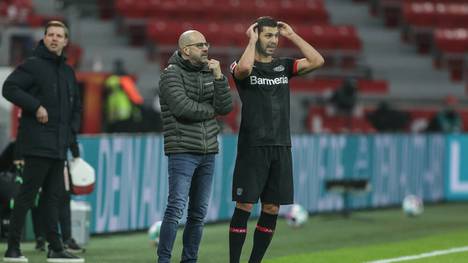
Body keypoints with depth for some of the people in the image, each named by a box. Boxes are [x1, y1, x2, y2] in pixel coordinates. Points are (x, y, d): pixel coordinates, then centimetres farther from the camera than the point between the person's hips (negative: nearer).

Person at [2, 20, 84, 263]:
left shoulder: (68, 72, 18)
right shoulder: (33, 65, -4)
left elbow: (76, 106, 29)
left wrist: (71, 129, 13)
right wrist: (36, 106, -19)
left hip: (59, 146, 7)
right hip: (37, 142, -7)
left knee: (53, 197, 7)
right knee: (27, 194, -7)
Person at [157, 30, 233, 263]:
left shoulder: (209, 73, 13)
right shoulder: (172, 74, -5)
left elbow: (225, 107, 2)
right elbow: (182, 108, -19)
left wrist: (218, 77, -9)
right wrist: (211, 110, -3)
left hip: (207, 154, 6)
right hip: (183, 153, -6)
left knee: (199, 212, 7)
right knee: (176, 208, -13)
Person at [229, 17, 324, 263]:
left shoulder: (284, 66, 12)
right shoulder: (243, 67, -1)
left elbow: (316, 61, 0)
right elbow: (244, 68, -26)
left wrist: (292, 35, 2)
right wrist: (252, 40, -11)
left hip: (281, 148, 5)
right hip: (252, 148, -5)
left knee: (272, 209, 5)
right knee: (245, 206, -6)